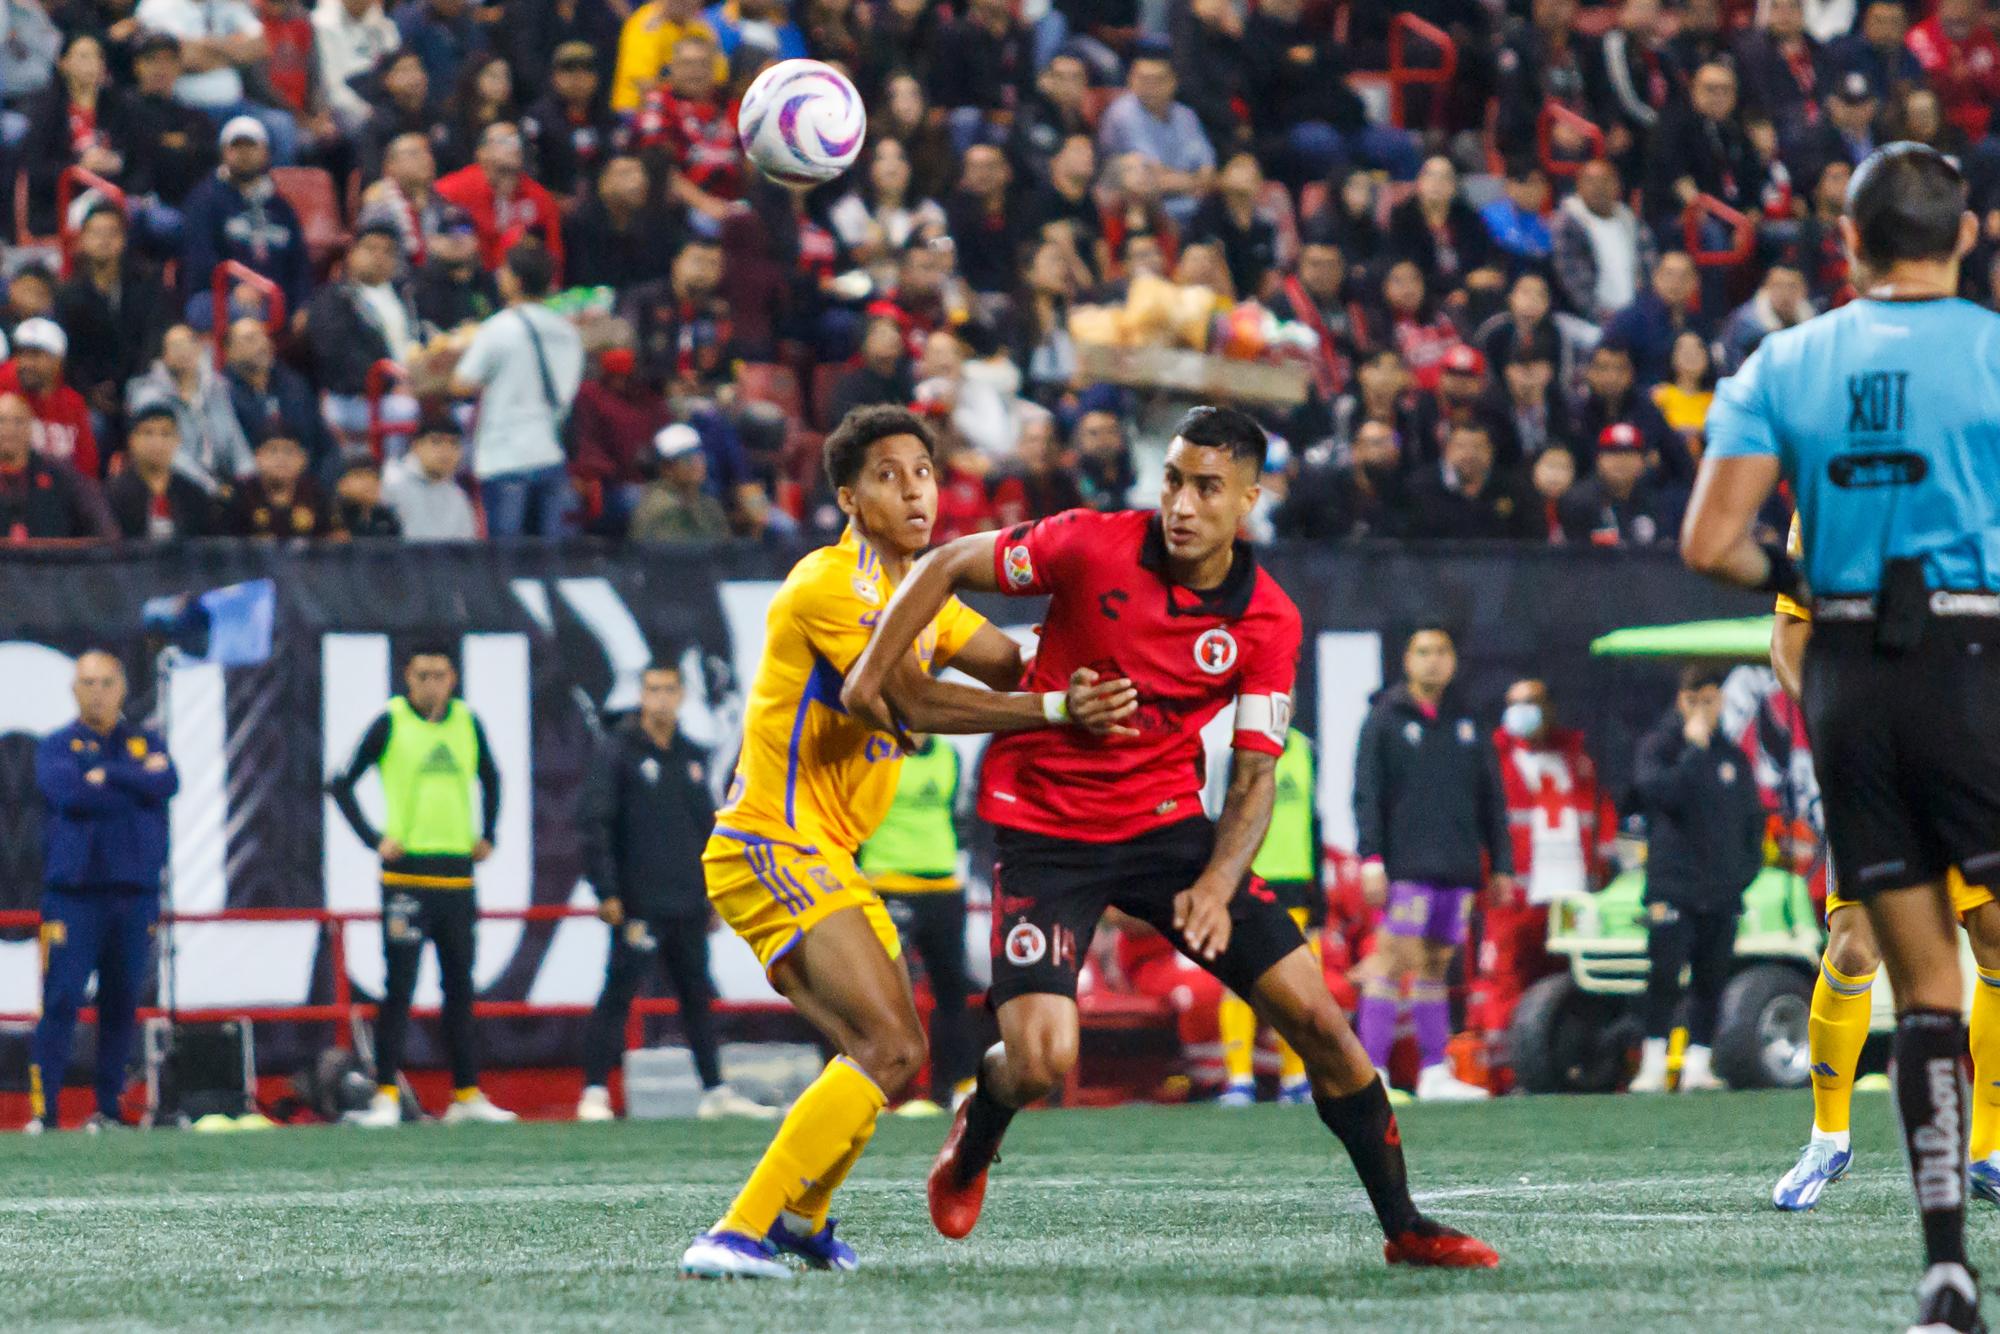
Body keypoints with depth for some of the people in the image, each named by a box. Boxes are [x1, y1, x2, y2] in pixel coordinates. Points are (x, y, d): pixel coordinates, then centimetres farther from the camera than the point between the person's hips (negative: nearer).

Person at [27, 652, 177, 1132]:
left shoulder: (147, 743, 14)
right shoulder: (55, 746, 7)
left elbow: (166, 784, -6)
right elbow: (68, 793, -13)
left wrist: (105, 776, -8)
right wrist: (136, 782, -5)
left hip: (136, 892, 3)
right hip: (73, 892, -3)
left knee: (122, 1005, 4)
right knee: (60, 1002, -10)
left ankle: (110, 1109, 10)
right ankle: (43, 1111, -10)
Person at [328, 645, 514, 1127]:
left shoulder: (466, 722, 9)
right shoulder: (390, 722, -4)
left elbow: (489, 778, 26)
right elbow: (342, 784, -1)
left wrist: (486, 836, 15)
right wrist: (373, 839, -9)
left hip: (457, 874, 5)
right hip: (406, 874, -5)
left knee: (460, 988, 9)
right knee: (400, 988, -7)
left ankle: (468, 1096, 15)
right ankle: (386, 1096, -5)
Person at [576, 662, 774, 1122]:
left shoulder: (693, 757, 14)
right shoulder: (618, 750, -4)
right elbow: (594, 822, -9)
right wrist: (607, 892, -16)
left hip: (689, 907, 6)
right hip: (639, 907, -6)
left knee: (698, 996, 11)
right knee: (618, 995, -8)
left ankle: (715, 1091, 17)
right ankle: (594, 1094, -7)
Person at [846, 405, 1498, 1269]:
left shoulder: (1267, 622, -8)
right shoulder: (1091, 547, -15)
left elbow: (1254, 776, -7)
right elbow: (948, 566, -4)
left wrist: (1217, 885, -23)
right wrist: (872, 673, -12)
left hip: (1168, 823, 3)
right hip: (1045, 831, -3)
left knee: (1314, 1015, -6)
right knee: (1040, 1064, -17)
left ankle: (1403, 1226, 9)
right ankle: (974, 1140, 22)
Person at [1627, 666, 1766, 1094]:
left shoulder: (1733, 757, 16)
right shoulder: (1659, 746, 4)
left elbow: (1752, 818, 20)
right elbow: (1662, 790, -15)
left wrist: (1747, 867, 7)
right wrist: (1693, 749, -13)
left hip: (1722, 893, 4)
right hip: (1671, 885, -4)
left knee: (1711, 981, 4)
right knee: (1664, 976, -11)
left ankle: (1697, 1066, 9)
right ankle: (1653, 1065, -7)